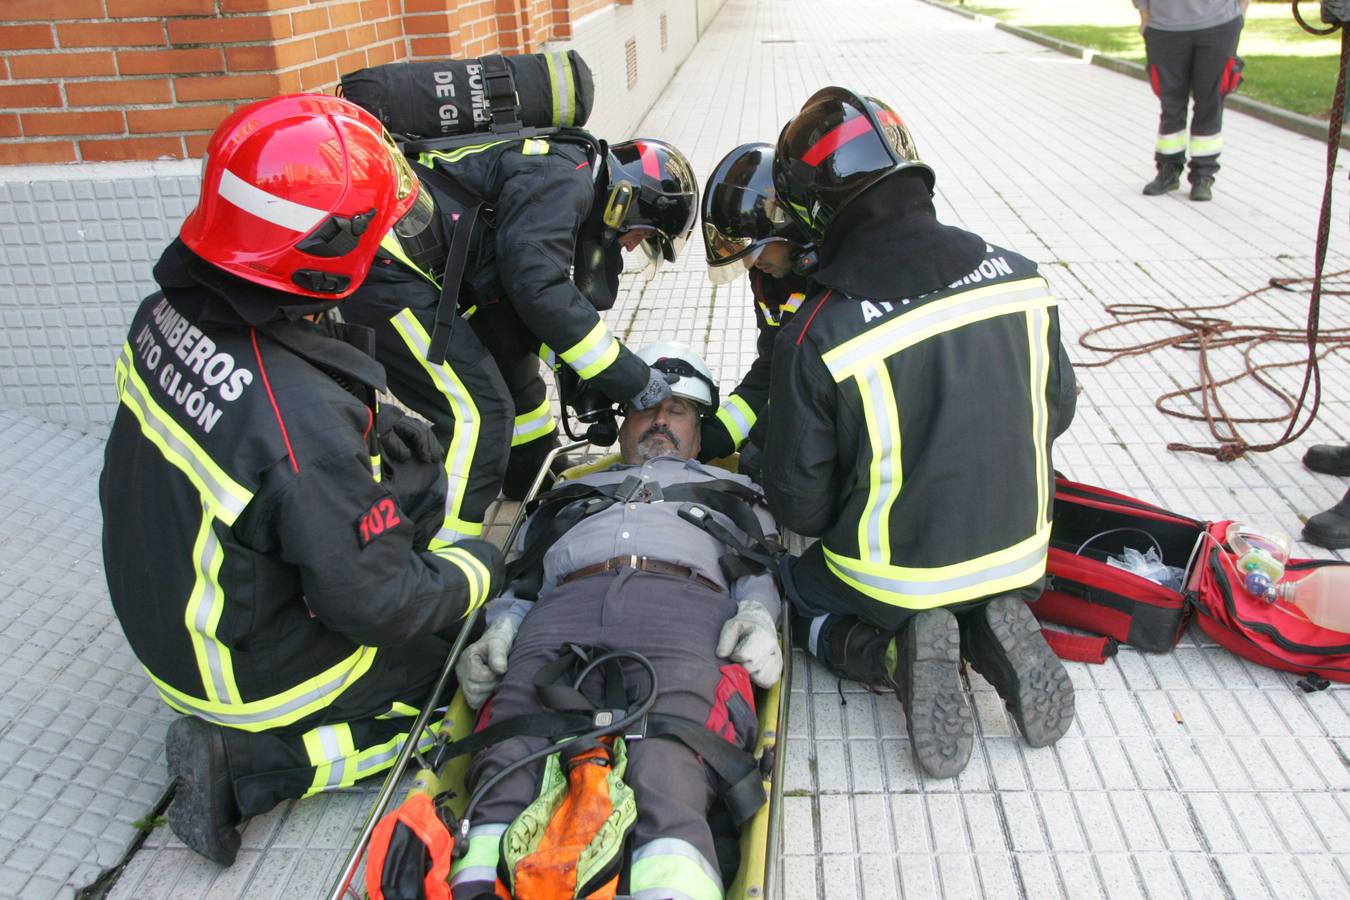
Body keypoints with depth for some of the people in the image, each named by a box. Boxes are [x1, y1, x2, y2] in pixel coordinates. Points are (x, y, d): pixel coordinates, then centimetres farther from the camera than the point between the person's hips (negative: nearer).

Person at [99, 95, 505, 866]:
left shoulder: (169, 314, -14)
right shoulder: (304, 424, -38)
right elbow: (380, 606, -27)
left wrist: (378, 423, 2)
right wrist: (482, 570, -9)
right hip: (252, 671, -7)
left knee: (409, 474, 13)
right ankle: (244, 762, 2)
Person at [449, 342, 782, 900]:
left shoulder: (728, 490, 42)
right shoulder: (571, 491, 44)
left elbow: (761, 569, 22)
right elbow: (519, 578, 28)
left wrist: (757, 616, -3)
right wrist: (499, 630, 5)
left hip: (684, 605, -2)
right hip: (565, 607, 2)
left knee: (668, 778, -36)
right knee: (511, 766, -32)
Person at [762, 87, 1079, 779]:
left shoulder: (816, 336, -25)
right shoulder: (1018, 277, -12)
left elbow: (799, 503, -16)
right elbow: (1056, 409, 5)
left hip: (894, 574, -4)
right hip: (1019, 551, 4)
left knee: (802, 597, 28)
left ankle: (901, 651, -3)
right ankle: (991, 629, 3)